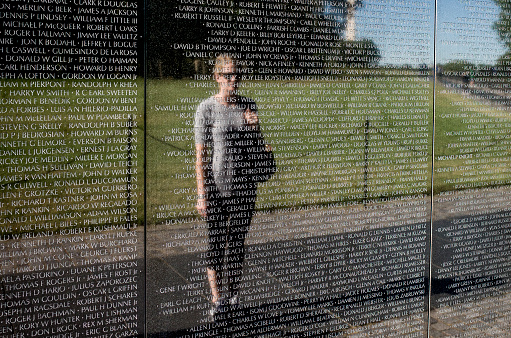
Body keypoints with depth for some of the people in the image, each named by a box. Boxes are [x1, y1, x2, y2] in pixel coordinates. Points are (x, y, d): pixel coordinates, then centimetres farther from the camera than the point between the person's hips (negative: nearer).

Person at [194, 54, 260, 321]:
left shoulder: (248, 106, 6)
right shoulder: (206, 108, -6)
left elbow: (256, 148, 14)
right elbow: (200, 155, -7)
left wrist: (253, 127, -7)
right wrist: (201, 194, -12)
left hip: (243, 185, 4)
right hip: (216, 186, -3)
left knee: (237, 242, 11)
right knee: (216, 242, 0)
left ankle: (233, 294, 26)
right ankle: (217, 300, 10)